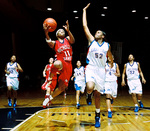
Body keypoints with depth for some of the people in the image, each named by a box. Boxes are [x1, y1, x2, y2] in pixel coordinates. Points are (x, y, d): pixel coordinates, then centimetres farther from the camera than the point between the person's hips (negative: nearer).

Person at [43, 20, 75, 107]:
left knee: (62, 87, 3)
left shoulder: (67, 39, 13)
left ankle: (49, 98, 25)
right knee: (57, 64, -43)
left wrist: (68, 30, -31)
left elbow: (73, 41, -12)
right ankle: (50, 78, -19)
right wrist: (46, 33, -38)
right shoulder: (55, 43, 8)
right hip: (61, 62, -3)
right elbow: (49, 42, -17)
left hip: (68, 66, 3)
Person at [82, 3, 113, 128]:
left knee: (98, 94, 6)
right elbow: (85, 26, 1)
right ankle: (88, 94, 10)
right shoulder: (92, 41, 3)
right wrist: (84, 11, 4)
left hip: (101, 70, 2)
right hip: (91, 68, -2)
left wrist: (112, 63, 38)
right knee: (90, 88, -29)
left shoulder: (107, 45, 7)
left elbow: (110, 55, 26)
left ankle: (97, 116, 19)